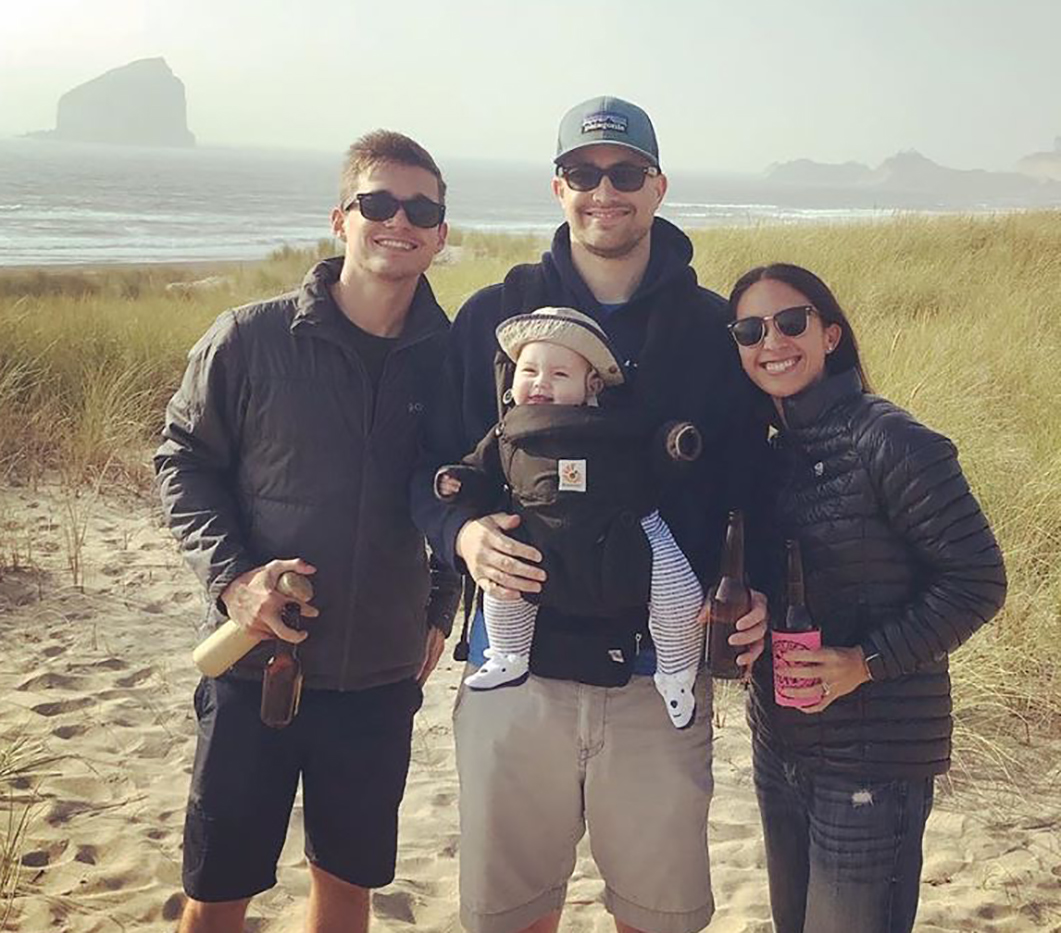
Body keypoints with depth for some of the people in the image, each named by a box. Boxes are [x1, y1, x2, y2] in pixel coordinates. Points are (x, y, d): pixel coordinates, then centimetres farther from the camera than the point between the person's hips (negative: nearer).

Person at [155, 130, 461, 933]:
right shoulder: (250, 338, -9)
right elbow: (184, 459, -2)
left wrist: (441, 608, 8)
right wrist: (231, 577, -15)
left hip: (381, 678, 2)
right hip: (256, 666, -2)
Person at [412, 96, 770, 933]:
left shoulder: (713, 329, 2)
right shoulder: (492, 316, 2)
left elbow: (747, 485, 6)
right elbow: (432, 465, 4)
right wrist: (463, 533, -16)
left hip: (661, 677, 0)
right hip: (519, 665, 0)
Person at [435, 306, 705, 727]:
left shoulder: (619, 424, 3)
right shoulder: (509, 433, 9)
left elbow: (652, 459, 7)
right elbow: (485, 470, 19)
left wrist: (673, 444, -13)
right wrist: (460, 480, 0)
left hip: (626, 534, -2)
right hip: (542, 538, 2)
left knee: (678, 588, -13)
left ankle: (676, 675, 13)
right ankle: (508, 658, 15)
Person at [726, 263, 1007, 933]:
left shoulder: (887, 440, -16)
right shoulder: (774, 454, 7)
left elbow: (977, 579, -15)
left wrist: (868, 661, -20)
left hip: (875, 758, -7)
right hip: (781, 744, 8)